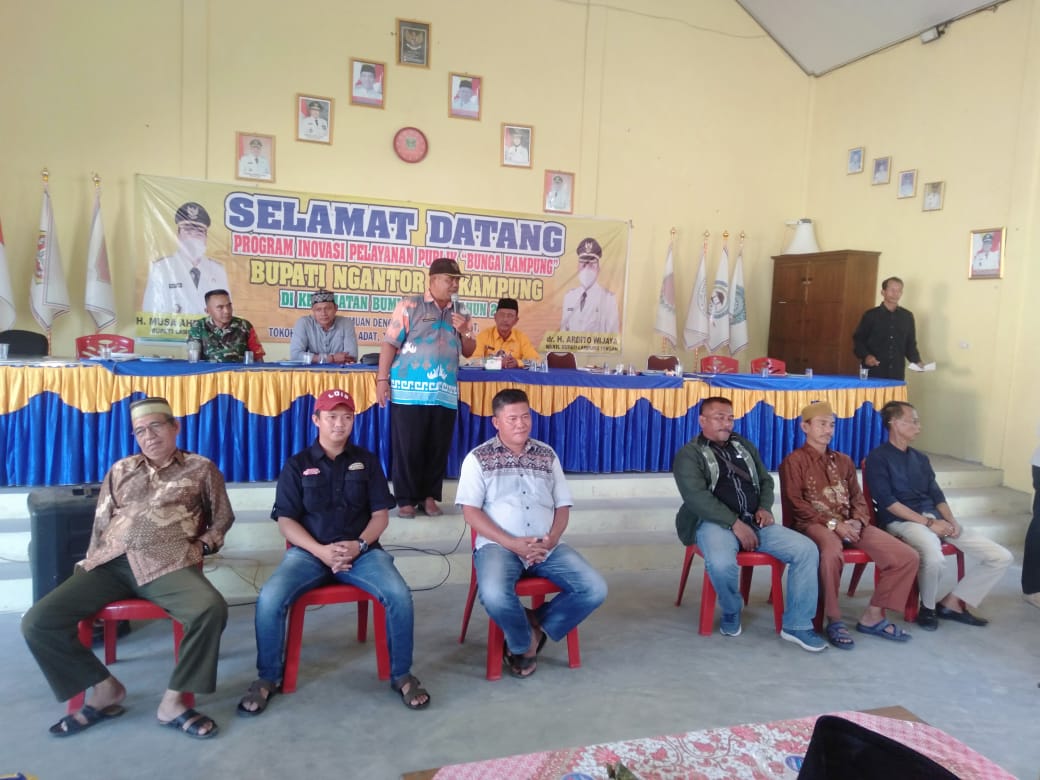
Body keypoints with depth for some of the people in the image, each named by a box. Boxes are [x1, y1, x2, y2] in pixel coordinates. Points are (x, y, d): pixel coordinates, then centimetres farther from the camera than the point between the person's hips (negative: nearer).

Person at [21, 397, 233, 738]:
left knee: (211, 609, -34)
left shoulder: (201, 468, 13)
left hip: (166, 563, -4)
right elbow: (101, 523, 23)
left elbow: (223, 517, 17)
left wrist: (202, 545, 1)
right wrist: (90, 565, 12)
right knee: (38, 621, -15)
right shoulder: (121, 470, 23)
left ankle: (173, 701, -16)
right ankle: (105, 689, 1)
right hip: (110, 563, 4)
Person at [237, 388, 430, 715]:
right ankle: (267, 678, -2)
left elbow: (380, 515, 6)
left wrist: (359, 545, -13)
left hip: (361, 549, 1)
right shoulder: (297, 465, 6)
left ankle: (401, 674, -3)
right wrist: (320, 551, -16)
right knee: (269, 599, -27)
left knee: (399, 595, -26)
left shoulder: (367, 461, 10)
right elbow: (286, 521, 0)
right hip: (309, 551, 0)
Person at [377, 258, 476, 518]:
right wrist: (382, 379, -10)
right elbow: (390, 343, -3)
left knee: (438, 448, 6)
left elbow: (469, 352, 18)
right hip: (409, 390, -4)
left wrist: (465, 331, -2)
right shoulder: (409, 305, 1)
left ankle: (429, 496, 19)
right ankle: (406, 499, 12)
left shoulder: (461, 314, 15)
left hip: (445, 393, 4)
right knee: (407, 447, 0)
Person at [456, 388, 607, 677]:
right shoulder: (478, 458, 2)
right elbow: (471, 513, -5)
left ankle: (536, 628, 6)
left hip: (546, 547, 4)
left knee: (595, 590, -16)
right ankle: (523, 643, 0)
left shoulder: (547, 455, 13)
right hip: (498, 546, -3)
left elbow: (562, 506, 13)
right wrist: (512, 543, -16)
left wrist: (552, 539, -9)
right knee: (495, 596, -35)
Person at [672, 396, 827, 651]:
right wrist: (734, 523, -19)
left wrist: (765, 508, 3)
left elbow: (766, 480, 25)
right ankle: (731, 611, -3)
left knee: (806, 549, -15)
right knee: (721, 563, -38)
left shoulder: (744, 446, 19)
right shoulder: (689, 454, -1)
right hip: (715, 523, -5)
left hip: (754, 522, 6)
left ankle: (796, 625, -4)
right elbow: (696, 496, -14)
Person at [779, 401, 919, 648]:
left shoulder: (843, 460, 22)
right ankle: (834, 621, -21)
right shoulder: (794, 461, 2)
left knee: (908, 557, -10)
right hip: (815, 524, -6)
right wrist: (832, 523, -16)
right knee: (832, 552, -42)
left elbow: (857, 498, 17)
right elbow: (795, 503, -8)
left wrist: (857, 521, -5)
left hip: (849, 524, 7)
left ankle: (873, 616, 2)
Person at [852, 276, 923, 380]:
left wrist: (916, 361, 3)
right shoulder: (870, 315, 3)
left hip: (897, 374, 3)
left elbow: (911, 343, 18)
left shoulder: (907, 316, 13)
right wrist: (866, 356, -14)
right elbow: (858, 340, 3)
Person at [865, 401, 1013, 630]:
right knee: (934, 558, -39)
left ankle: (950, 603, 6)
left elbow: (937, 495, 16)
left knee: (1001, 557, -3)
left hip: (934, 518, 8)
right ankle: (927, 608, -8)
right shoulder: (878, 458, -4)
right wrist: (928, 522, -17)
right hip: (901, 521, -8)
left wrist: (952, 522, -3)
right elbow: (887, 502, -13)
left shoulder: (920, 458, 20)